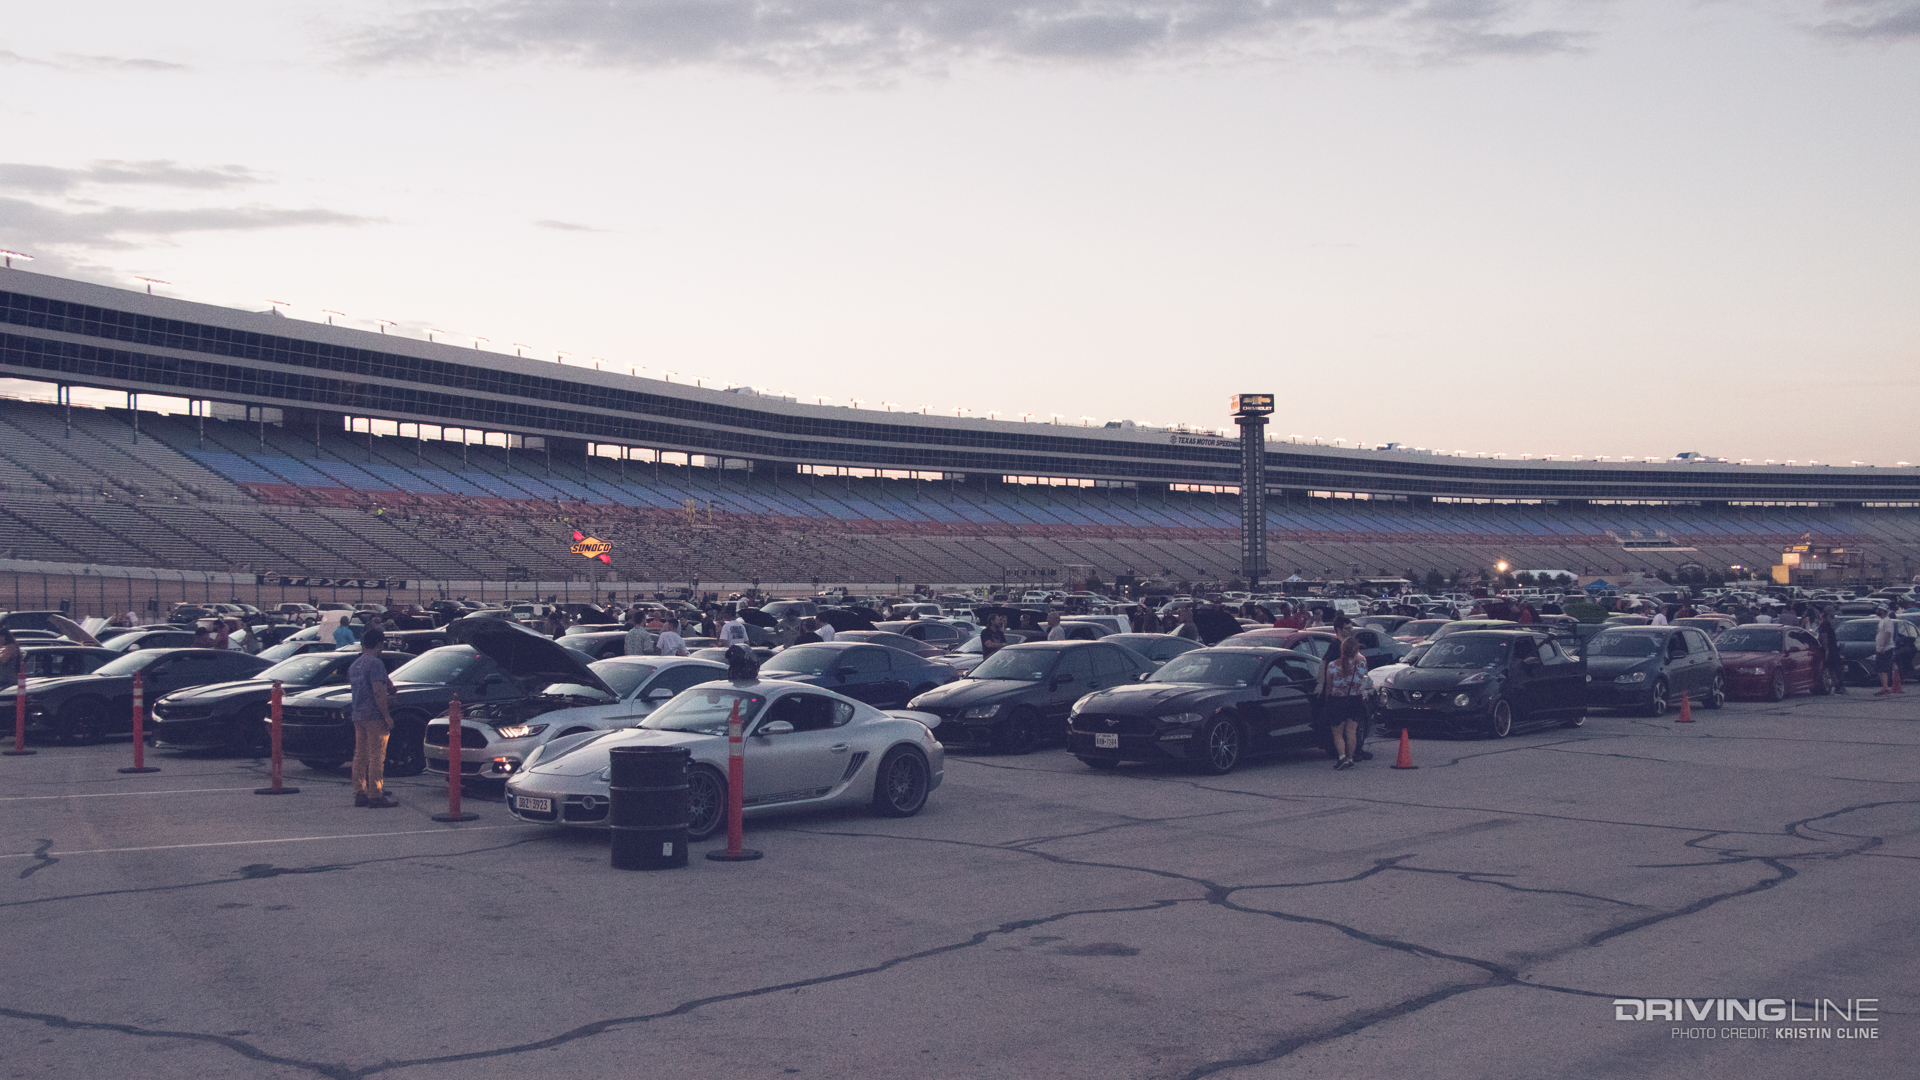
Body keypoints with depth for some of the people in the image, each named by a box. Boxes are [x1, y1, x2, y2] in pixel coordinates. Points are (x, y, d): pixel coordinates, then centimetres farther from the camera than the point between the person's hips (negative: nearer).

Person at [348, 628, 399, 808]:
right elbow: (378, 692, -20)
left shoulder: (354, 665, 14)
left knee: (360, 755, 11)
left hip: (357, 715, 9)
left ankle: (360, 793, 15)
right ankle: (375, 796, -7)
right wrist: (387, 716, -17)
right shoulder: (375, 663, -13)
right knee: (376, 756, -6)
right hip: (374, 716, -9)